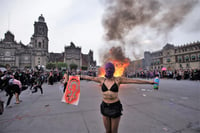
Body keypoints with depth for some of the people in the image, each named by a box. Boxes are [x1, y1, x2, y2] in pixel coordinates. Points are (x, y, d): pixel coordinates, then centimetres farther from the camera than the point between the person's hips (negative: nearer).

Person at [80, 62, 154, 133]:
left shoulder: (118, 79, -10)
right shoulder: (102, 80, -3)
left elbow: (134, 81, -10)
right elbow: (89, 77, 7)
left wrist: (149, 82, -10)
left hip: (115, 107, -2)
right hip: (105, 107, 3)